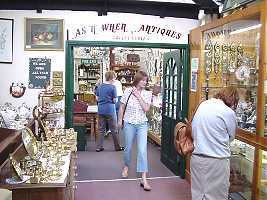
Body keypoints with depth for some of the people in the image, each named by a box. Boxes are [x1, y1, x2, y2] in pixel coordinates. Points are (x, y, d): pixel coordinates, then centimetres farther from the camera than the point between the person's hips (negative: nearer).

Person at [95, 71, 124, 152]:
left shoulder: (100, 86, 7)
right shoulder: (112, 87, -10)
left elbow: (97, 98, 11)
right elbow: (115, 100, -8)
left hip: (100, 110, 5)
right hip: (110, 110, -5)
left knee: (101, 129, 11)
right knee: (113, 130, 6)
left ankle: (99, 147, 12)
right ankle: (117, 147, 15)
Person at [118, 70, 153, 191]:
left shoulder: (147, 94, -2)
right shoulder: (128, 91, -6)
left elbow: (146, 109, -13)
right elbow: (122, 107, 2)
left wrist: (138, 96, -15)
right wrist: (120, 120, 5)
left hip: (142, 124, 0)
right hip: (129, 123, 0)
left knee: (142, 150, -9)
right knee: (128, 147, 15)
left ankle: (144, 179, -6)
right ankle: (126, 166, 47)